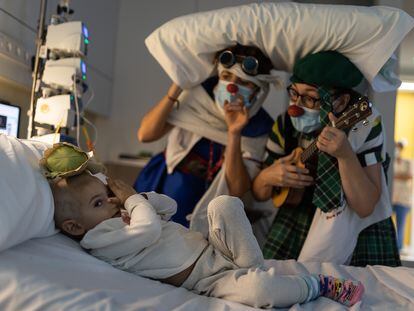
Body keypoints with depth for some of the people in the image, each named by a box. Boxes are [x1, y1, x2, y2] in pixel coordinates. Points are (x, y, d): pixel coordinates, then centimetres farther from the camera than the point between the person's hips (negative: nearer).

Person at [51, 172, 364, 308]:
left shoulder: (120, 217, 15)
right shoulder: (101, 241, -12)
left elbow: (170, 206, 18)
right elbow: (151, 230, -25)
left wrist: (138, 197, 1)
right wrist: (133, 199, -7)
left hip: (215, 250, 9)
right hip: (209, 280, -9)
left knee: (224, 204, -15)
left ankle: (253, 267, -9)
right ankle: (321, 284, -6)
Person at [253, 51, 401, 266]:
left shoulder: (364, 125, -21)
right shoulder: (286, 124, -11)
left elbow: (366, 207, -25)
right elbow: (260, 194, 0)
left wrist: (346, 155, -38)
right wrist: (267, 177, -23)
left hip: (357, 231, -2)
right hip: (298, 222, 2)